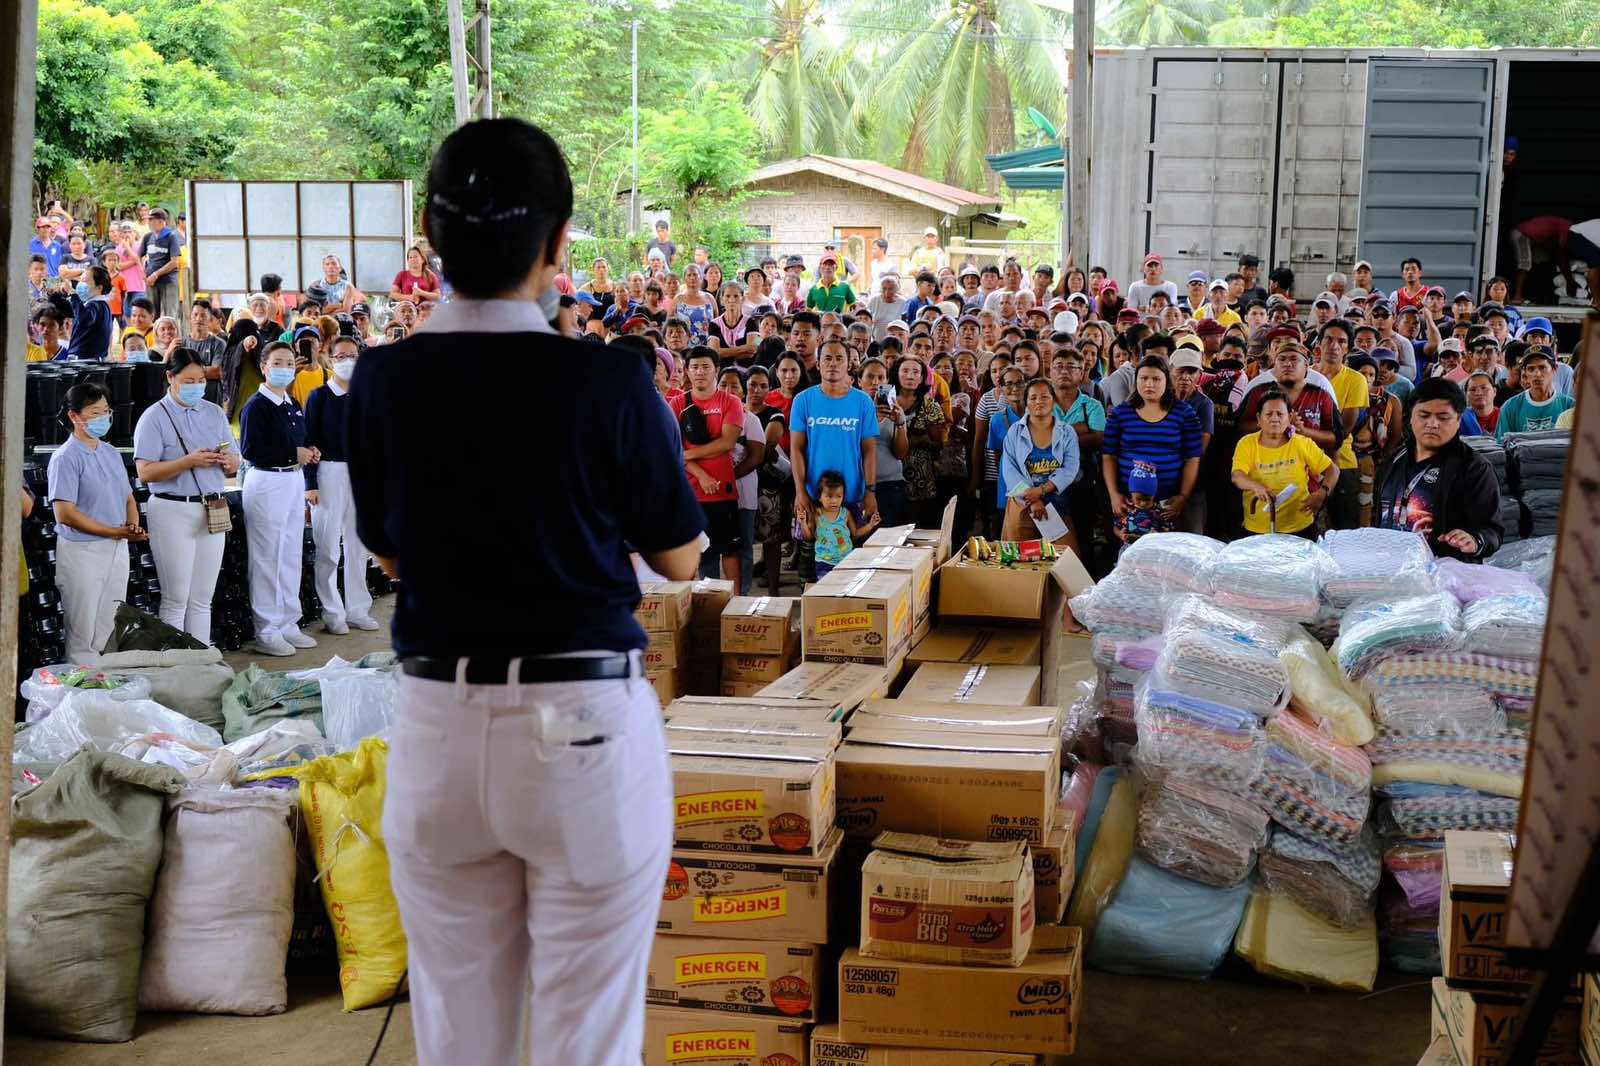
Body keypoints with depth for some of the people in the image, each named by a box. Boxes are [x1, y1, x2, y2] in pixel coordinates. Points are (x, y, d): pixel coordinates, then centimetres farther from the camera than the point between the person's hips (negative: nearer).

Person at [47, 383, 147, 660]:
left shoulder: (112, 453, 12)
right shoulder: (66, 458, -11)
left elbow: (128, 497, 18)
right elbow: (65, 514, -18)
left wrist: (133, 526, -4)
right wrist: (115, 532, -18)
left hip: (117, 550, 7)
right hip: (82, 552, -7)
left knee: (110, 633, 13)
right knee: (83, 636, -1)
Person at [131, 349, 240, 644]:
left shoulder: (215, 413, 12)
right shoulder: (154, 417, -4)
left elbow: (235, 465, 15)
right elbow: (145, 472, -13)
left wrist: (228, 460, -9)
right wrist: (190, 461, -22)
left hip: (212, 510, 5)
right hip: (173, 511, -5)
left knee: (202, 599, 9)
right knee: (176, 600, -2)